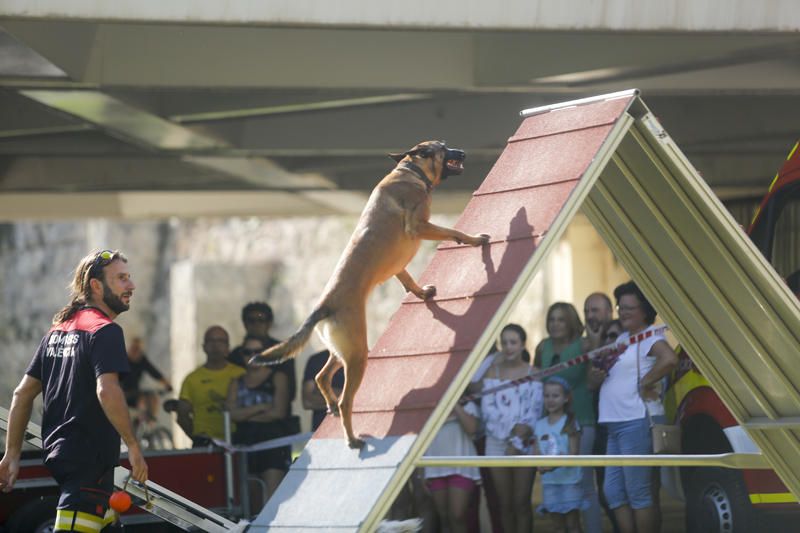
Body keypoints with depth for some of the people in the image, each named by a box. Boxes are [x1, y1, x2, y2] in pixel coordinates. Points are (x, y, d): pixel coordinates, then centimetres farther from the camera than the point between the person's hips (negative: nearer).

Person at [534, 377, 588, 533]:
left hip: (570, 480, -5)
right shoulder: (540, 424, 10)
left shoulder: (570, 422, -5)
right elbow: (536, 452, 7)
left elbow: (573, 452, -11)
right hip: (549, 481, 5)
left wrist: (557, 463, -27)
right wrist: (540, 465, -15)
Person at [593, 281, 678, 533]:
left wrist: (646, 383, -19)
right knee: (613, 491, 10)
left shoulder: (649, 338, -10)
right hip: (616, 424, 10)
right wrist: (600, 373, 9)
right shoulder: (622, 339, 19)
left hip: (637, 422, -10)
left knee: (639, 493, -7)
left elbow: (669, 359, -31)